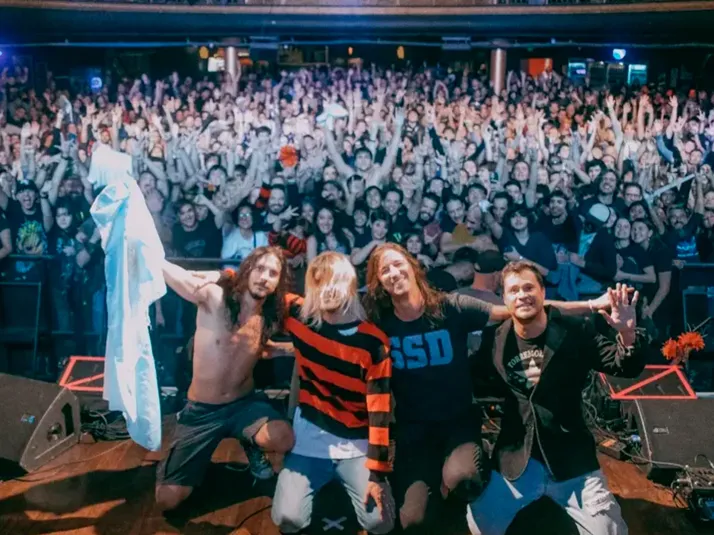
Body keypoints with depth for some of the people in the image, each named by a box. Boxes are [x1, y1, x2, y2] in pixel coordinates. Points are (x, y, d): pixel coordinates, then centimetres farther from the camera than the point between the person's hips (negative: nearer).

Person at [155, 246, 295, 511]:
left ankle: (250, 443, 7)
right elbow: (162, 267, -24)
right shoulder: (213, 297, -18)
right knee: (168, 500, -4)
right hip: (202, 410, -2)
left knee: (283, 440, -30)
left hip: (244, 403, 2)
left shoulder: (271, 318, -5)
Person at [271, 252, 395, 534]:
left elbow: (379, 410, -13)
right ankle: (323, 484, 18)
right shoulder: (299, 317, -7)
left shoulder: (373, 341, -14)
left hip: (356, 444, -1)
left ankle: (348, 483, 18)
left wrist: (377, 472, -14)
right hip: (309, 442, 2)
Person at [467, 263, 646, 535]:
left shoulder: (576, 331, -8)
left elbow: (626, 368, -8)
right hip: (514, 459, 1)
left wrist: (627, 334, -26)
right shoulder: (494, 340, -3)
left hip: (572, 458, -1)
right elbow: (473, 383, 5)